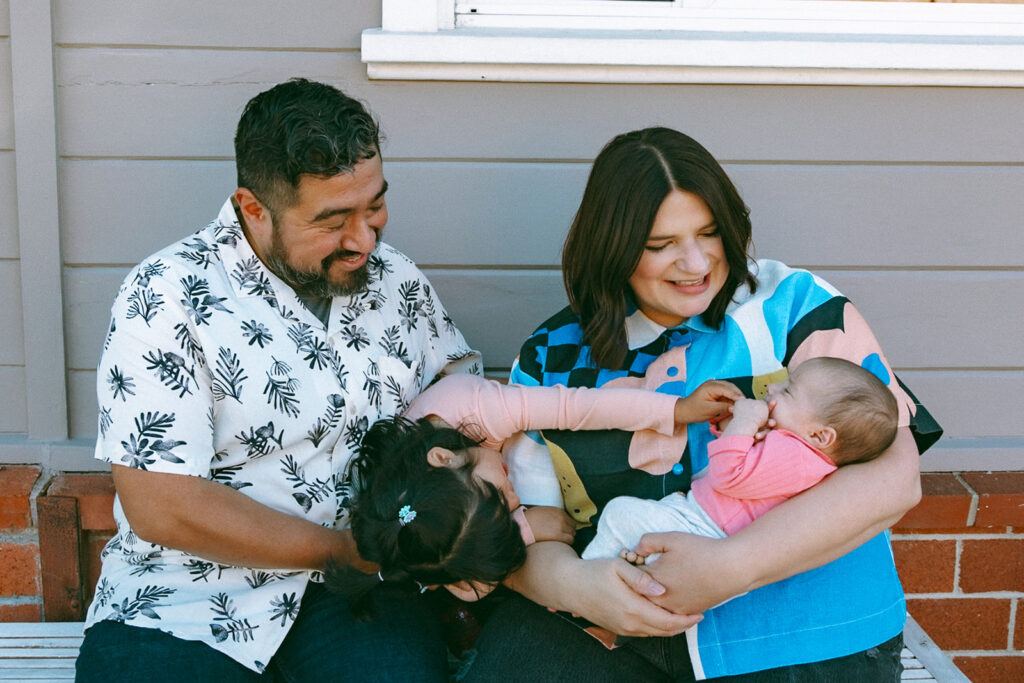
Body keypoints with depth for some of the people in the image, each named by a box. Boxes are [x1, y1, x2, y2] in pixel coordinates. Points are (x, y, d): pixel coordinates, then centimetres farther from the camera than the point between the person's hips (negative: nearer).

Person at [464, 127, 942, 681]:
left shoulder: (795, 306, 1)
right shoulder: (551, 357, 8)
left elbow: (892, 477, -9)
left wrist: (728, 566, -20)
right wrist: (571, 583, -19)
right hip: (611, 622, 1)